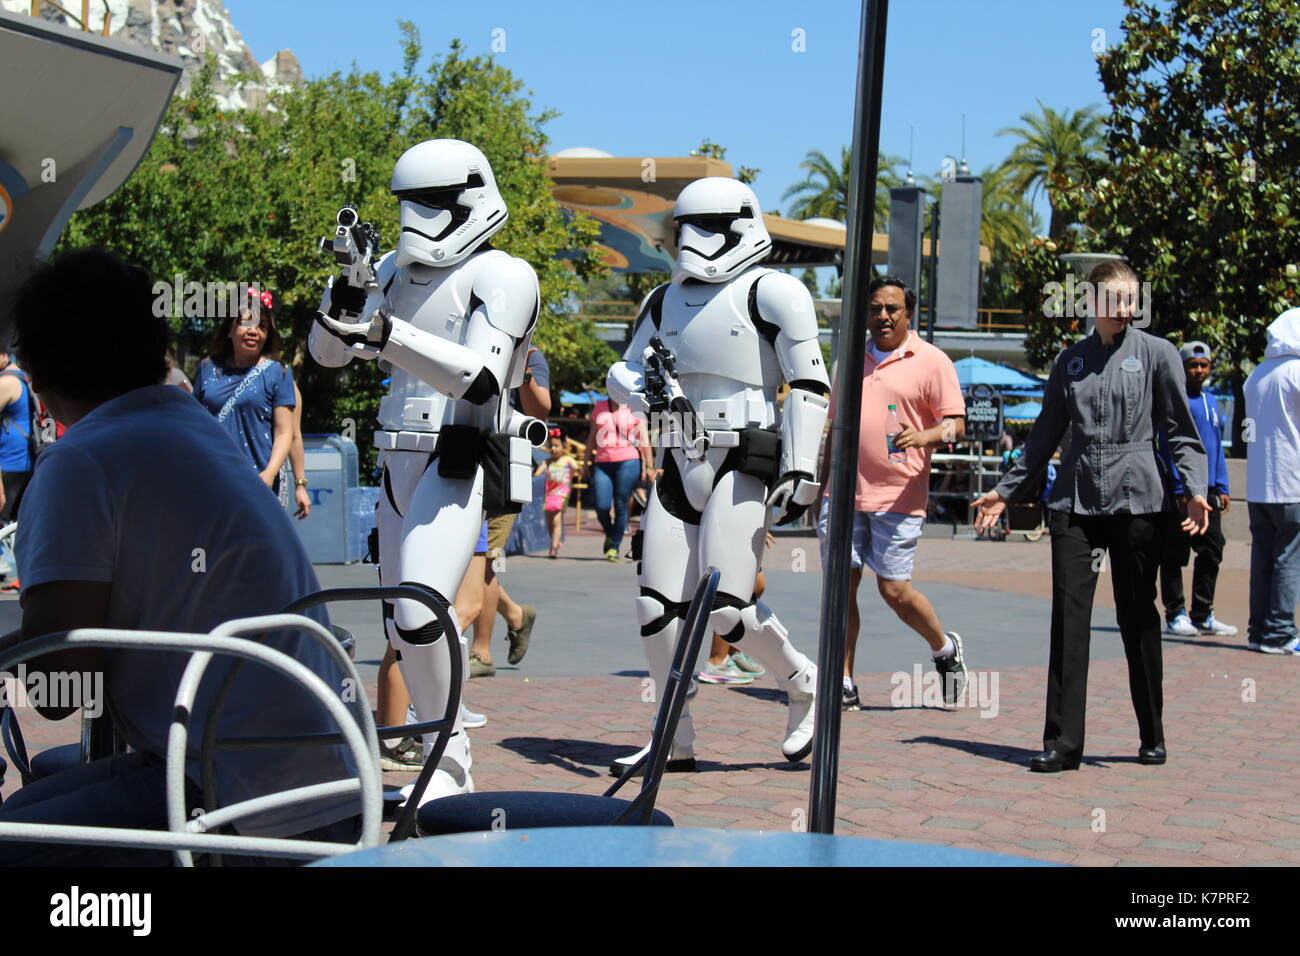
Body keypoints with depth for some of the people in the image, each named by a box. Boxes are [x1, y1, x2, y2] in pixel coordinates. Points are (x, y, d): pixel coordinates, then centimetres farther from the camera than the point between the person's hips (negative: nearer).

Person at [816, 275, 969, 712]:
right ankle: (843, 685, 7)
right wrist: (823, 487, 21)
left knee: (894, 588, -4)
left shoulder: (932, 362, 0)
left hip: (898, 496, -5)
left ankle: (945, 648, 24)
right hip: (844, 492, 5)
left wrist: (923, 437, -26)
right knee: (841, 583, 0)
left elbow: (956, 423, -5)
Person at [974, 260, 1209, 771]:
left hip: (1137, 499, -2)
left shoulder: (1157, 353, 5)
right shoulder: (1070, 360, 14)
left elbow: (1181, 430, 2)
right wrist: (1006, 490, 19)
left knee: (1137, 618, 4)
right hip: (1074, 500, 3)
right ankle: (1062, 743, -3)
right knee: (1069, 618, -4)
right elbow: (1045, 436, 20)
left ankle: (1152, 738, 18)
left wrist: (1195, 489, -12)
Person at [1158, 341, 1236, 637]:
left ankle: (1203, 615, 15)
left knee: (1212, 552, 7)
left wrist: (1223, 488, 14)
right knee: (1175, 555, 0)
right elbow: (1168, 446, -12)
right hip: (1179, 491, -7)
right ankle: (1175, 615, 7)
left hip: (1208, 491, 7)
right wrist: (1181, 488, -17)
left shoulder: (1210, 402, 17)